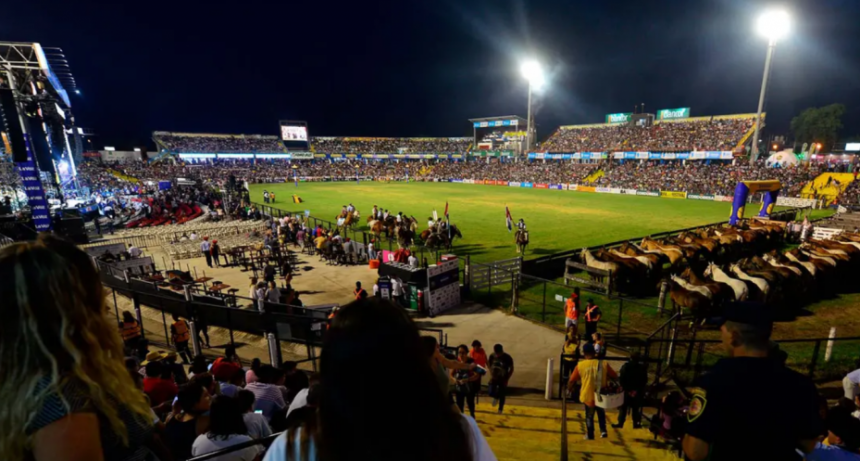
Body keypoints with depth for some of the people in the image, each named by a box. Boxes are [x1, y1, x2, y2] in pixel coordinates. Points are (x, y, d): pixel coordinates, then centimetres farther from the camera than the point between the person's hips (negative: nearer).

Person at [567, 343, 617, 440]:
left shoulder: (580, 365, -12)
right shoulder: (604, 364, -9)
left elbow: (571, 381, -7)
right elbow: (615, 377, 1)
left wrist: (569, 390, 12)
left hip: (588, 396, -2)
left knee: (589, 416, 19)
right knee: (601, 413, 30)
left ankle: (590, 435, 30)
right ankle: (603, 430, 23)